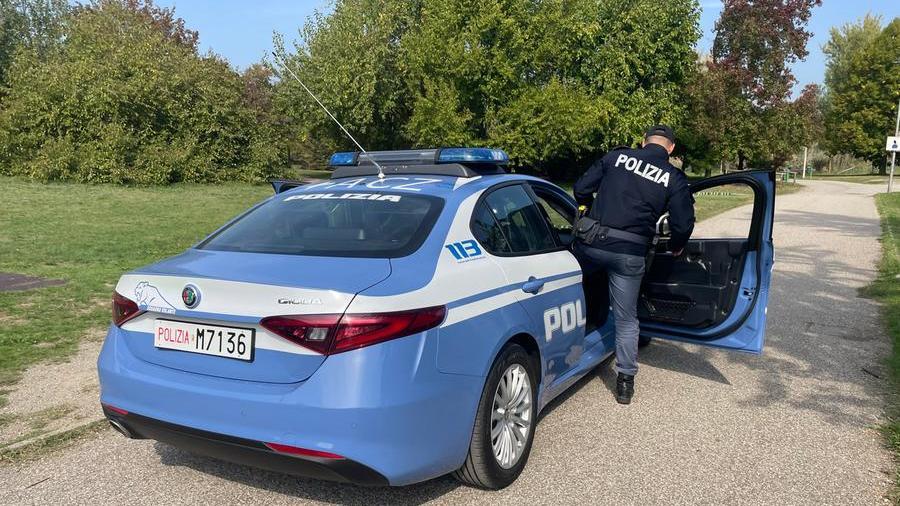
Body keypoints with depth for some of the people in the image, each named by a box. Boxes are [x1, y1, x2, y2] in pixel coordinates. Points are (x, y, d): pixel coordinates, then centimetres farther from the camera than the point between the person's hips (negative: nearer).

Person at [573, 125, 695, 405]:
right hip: (629, 254, 0)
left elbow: (581, 189, 8)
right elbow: (683, 223, 0)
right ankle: (625, 382, 18)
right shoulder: (674, 178, 3)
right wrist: (676, 247, 22)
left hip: (591, 244, 0)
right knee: (626, 319, 12)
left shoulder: (617, 156, 7)